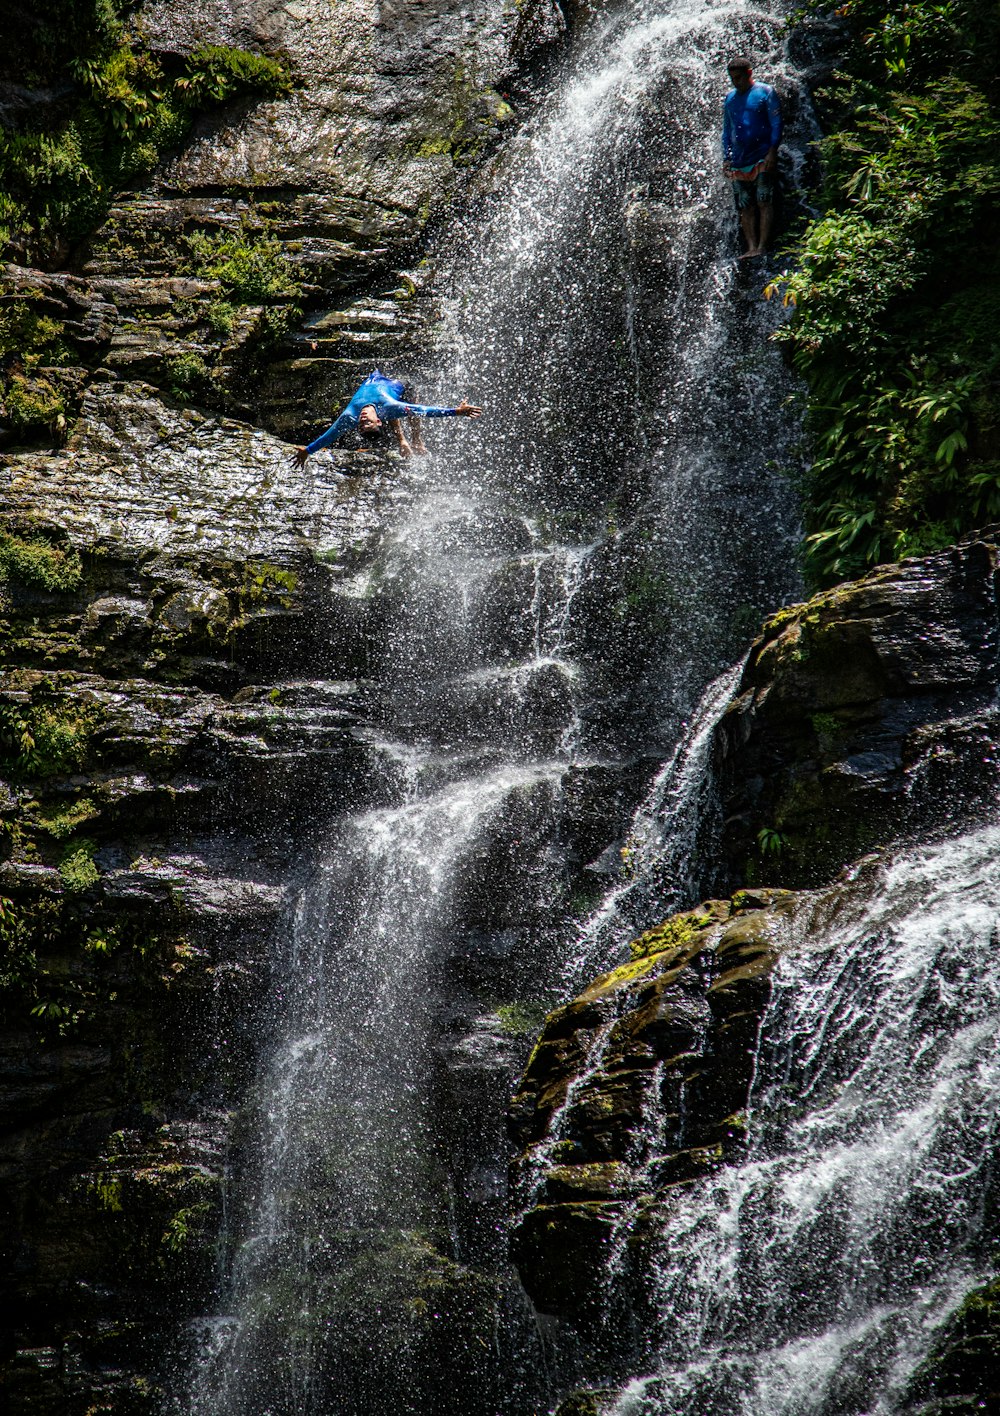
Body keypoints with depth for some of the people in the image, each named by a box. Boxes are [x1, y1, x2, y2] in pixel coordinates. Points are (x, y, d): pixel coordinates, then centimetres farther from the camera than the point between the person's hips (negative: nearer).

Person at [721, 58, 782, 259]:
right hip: (739, 161, 5)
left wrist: (772, 152, -13)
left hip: (762, 158, -5)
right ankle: (751, 247, -1)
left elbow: (776, 123, -4)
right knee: (745, 206, 0)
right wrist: (726, 158, 11)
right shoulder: (730, 97, 15)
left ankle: (762, 246, -13)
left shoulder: (765, 92, 0)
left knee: (764, 202, -10)